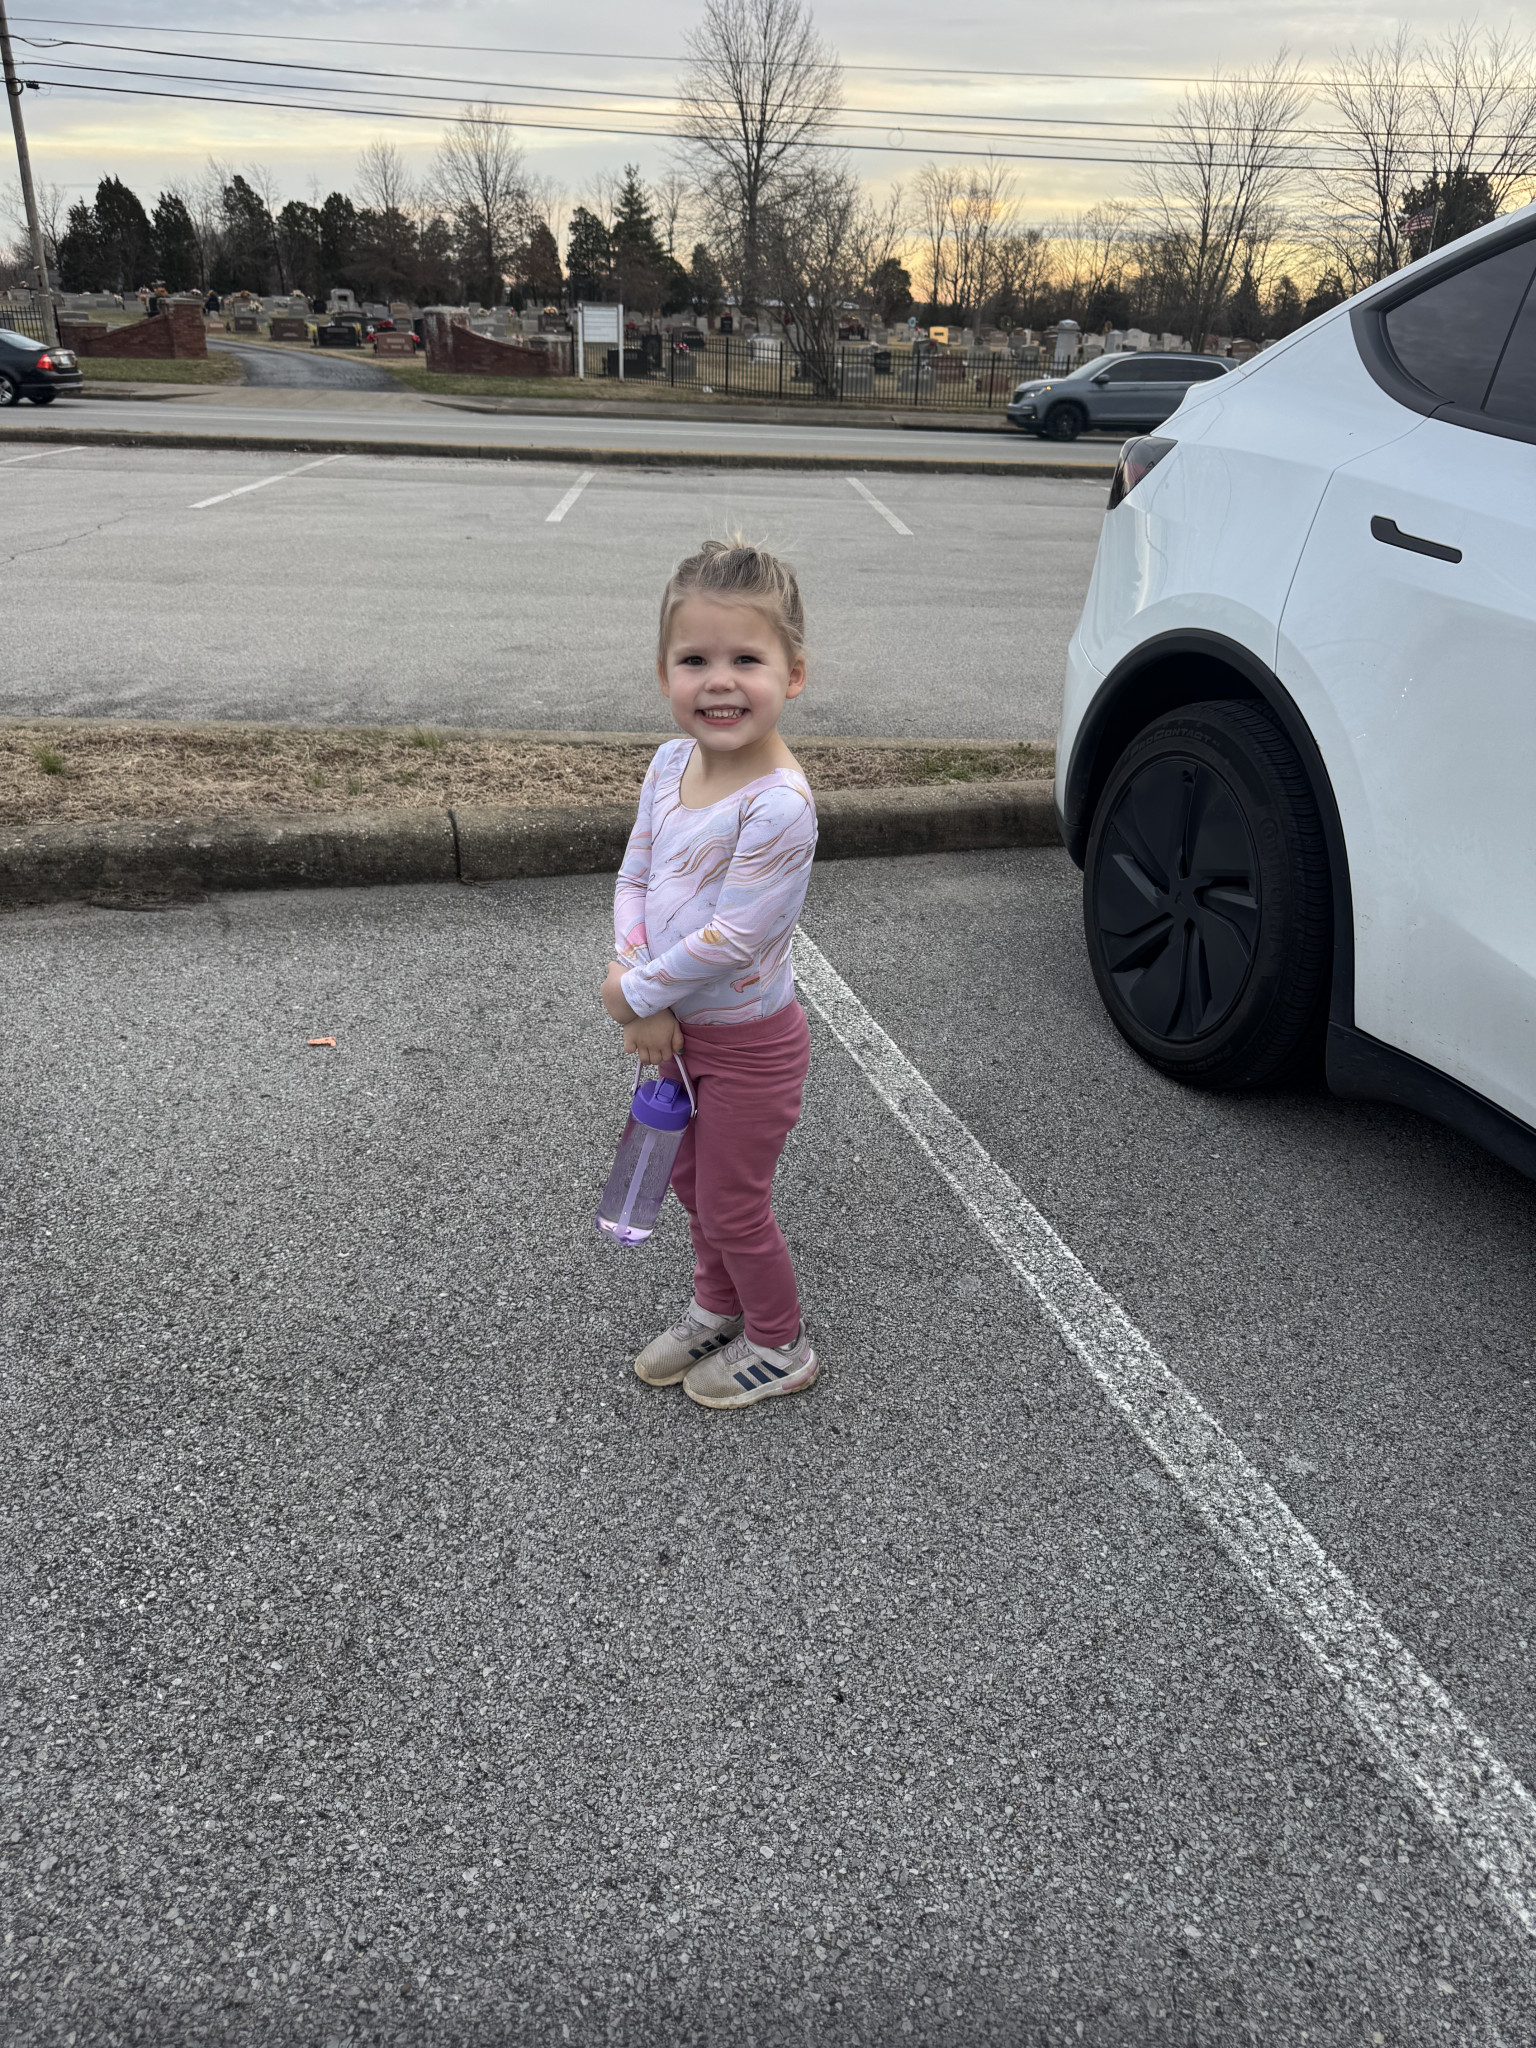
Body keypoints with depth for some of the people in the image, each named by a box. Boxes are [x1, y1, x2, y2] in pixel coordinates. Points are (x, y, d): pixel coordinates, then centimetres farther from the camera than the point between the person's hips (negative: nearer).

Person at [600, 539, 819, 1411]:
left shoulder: (779, 804, -29)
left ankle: (780, 1344, 35)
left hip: (748, 1041, -7)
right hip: (677, 1027, 8)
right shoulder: (670, 764, -4)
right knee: (693, 1181, 24)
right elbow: (635, 878, 1)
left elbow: (730, 938, -28)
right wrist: (642, 994, -12)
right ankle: (717, 1310, 48)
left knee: (733, 1201, 10)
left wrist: (637, 993, -16)